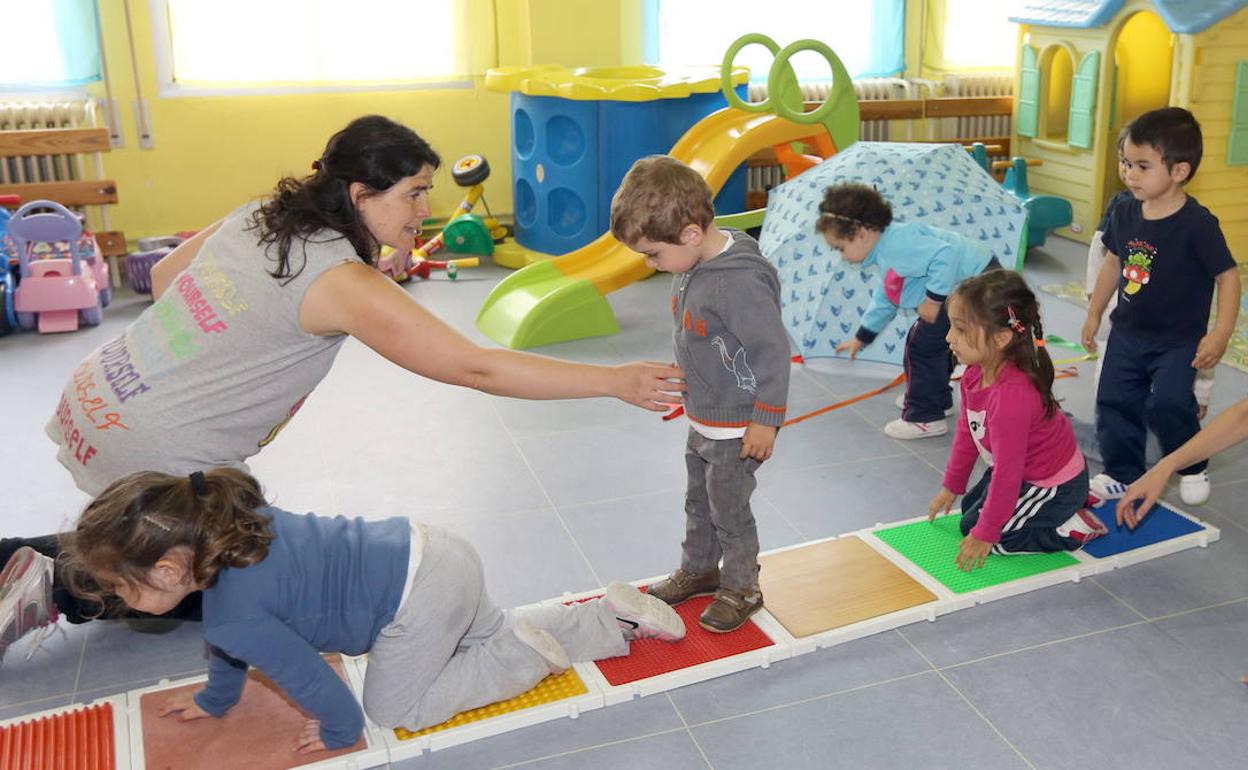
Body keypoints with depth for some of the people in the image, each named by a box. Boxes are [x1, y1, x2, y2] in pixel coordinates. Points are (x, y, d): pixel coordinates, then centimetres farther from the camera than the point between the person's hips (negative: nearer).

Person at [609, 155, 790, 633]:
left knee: (729, 509, 8)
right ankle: (698, 569, 44)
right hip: (701, 420, 9)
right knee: (698, 500, 24)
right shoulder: (692, 266, -3)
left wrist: (765, 422, -20)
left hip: (736, 429, -9)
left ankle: (740, 588, 29)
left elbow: (773, 352, -25)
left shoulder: (742, 282, -31)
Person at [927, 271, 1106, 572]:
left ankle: (1073, 529, 0)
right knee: (972, 507, 25)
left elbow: (1007, 474, -32)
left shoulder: (1012, 397, -39)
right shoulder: (975, 374, -11)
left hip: (1056, 485, -9)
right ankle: (1069, 505, 26)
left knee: (974, 528, -7)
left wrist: (984, 534, -24)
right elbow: (966, 433, 5)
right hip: (1026, 470, 9)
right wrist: (951, 487, 15)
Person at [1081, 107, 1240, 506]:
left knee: (1167, 406, -16)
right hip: (1128, 332, 6)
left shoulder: (1197, 224, -18)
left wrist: (1220, 333, -17)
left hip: (1178, 340, -6)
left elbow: (1228, 276, -13)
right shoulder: (1125, 213, -2)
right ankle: (1121, 474, 26)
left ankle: (1192, 468, 13)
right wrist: (1094, 314, 15)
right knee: (1115, 403, 8)